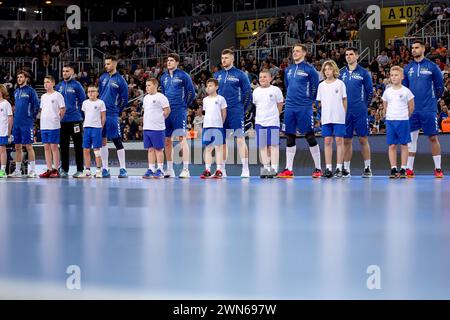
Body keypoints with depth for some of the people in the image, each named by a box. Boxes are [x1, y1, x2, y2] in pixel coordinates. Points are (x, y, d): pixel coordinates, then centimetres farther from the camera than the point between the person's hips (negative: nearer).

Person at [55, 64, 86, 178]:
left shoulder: (77, 85, -3)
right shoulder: (59, 86, 10)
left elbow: (83, 101, -3)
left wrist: (77, 112, -5)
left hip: (75, 120, -5)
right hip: (62, 120, 5)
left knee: (78, 145, -1)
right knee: (63, 146, 8)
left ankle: (80, 170, 3)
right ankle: (64, 169, 14)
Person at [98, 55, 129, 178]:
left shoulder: (120, 80, -4)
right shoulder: (103, 78, 11)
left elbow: (124, 99, 0)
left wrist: (116, 111, 3)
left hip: (112, 115, -5)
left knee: (117, 141, -5)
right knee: (102, 141, 7)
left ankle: (123, 169, -2)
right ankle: (105, 169, 13)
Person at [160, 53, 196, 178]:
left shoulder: (183, 76, -3)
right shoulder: (164, 77, 14)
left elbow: (191, 92, -1)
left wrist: (184, 105, 1)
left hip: (179, 111, -6)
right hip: (167, 111, 6)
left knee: (182, 138, -13)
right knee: (167, 140, 8)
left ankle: (186, 169, -14)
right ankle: (170, 170, 16)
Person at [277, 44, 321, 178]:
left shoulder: (309, 69, -5)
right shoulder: (288, 70, 14)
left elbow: (315, 87, -3)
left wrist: (309, 101, 2)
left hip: (304, 108, -6)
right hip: (289, 108, 6)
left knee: (310, 136, -4)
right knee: (290, 137, 6)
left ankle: (318, 168, 1)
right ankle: (289, 169, 10)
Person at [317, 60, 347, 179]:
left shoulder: (340, 83, 1)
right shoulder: (321, 85, 10)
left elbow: (344, 100, 3)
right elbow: (320, 102, 14)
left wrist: (345, 114, -3)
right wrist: (321, 116, 7)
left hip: (338, 117, -3)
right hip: (326, 118, 3)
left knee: (339, 140, -3)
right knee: (327, 141, 2)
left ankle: (339, 168, 0)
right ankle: (328, 168, 5)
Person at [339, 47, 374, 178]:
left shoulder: (363, 73, 2)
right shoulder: (341, 73, 9)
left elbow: (370, 91, 5)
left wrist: (365, 106, 4)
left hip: (360, 112, -3)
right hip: (345, 112, 3)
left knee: (363, 139, -2)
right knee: (346, 140, 6)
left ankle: (367, 168, 5)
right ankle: (346, 169, 11)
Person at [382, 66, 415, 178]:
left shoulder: (406, 91, -2)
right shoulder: (387, 91, 6)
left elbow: (411, 107, 4)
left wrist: (405, 116, 7)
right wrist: (390, 115, 11)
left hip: (403, 120, -2)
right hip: (390, 120, 2)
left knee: (404, 145, 1)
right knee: (392, 145, 1)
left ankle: (403, 169, 4)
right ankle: (393, 169, 5)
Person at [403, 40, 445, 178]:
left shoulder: (432, 66, 0)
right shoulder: (408, 68, 9)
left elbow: (440, 86, 5)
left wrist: (433, 99, 4)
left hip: (429, 109, -3)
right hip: (412, 109, 3)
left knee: (433, 138, 0)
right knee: (411, 139, 3)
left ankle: (438, 168, 6)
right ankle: (409, 169, 7)